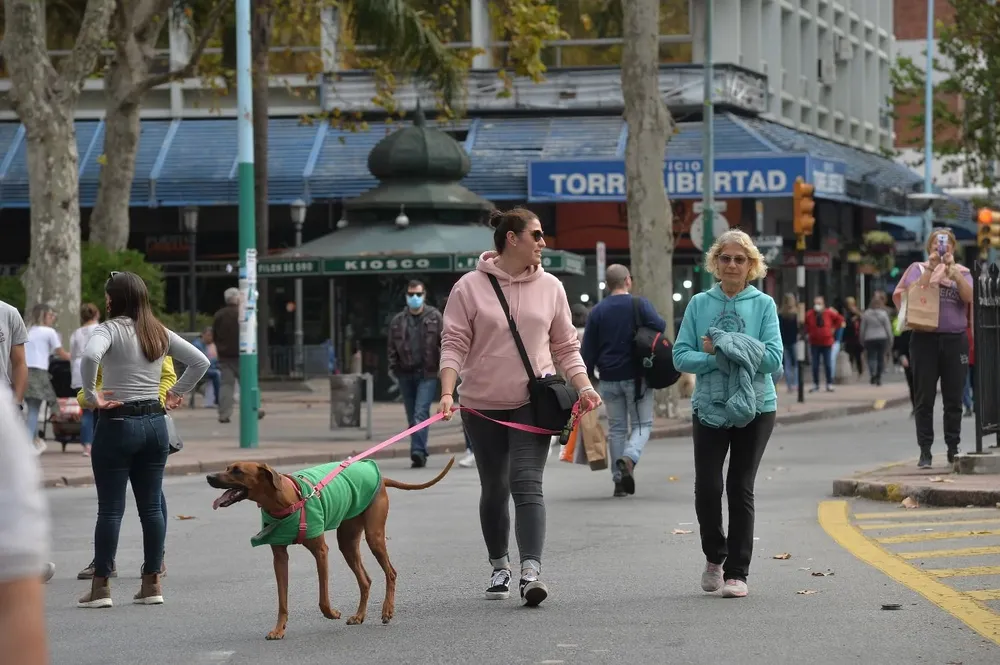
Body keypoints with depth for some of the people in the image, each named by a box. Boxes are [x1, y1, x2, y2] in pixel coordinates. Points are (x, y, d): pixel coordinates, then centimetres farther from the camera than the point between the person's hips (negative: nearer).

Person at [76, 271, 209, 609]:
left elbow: (90, 357, -30)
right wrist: (177, 392, 14)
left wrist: (91, 396, -19)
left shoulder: (110, 329, -10)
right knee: (151, 505, 9)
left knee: (110, 507, -1)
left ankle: (101, 586, 1)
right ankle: (152, 583, 11)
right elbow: (200, 362, 14)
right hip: (155, 423, 6)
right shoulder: (159, 333, 9)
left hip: (117, 423, -5)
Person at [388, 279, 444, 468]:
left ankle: (418, 451, -22)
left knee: (421, 413, -15)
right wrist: (393, 367, 0)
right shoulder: (397, 321, 10)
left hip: (427, 374, -4)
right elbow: (392, 346, 12)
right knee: (412, 417, 7)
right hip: (406, 374, 4)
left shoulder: (434, 317, 3)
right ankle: (419, 454, 14)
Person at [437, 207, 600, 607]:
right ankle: (499, 566, 27)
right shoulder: (470, 288, -2)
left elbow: (566, 345, 11)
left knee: (527, 484, -14)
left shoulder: (550, 287, 6)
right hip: (483, 405, 0)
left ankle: (531, 571, -23)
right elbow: (454, 344, -5)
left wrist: (584, 386, -3)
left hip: (533, 402, 0)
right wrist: (447, 393, -18)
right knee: (494, 488, 11)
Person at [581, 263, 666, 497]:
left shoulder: (597, 311, 4)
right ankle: (629, 458, -23)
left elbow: (588, 349, 4)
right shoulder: (640, 304, -6)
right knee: (642, 424, 5)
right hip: (636, 376, -3)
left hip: (609, 379, 3)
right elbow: (659, 326, -19)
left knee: (616, 428, 10)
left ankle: (619, 480, 7)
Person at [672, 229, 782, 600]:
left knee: (741, 489, 1)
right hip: (709, 407, 1)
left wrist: (720, 347, -14)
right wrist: (715, 358, -16)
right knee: (707, 487, -6)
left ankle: (737, 572, 9)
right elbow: (681, 357, 1)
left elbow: (773, 358, -8)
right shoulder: (699, 304, 4)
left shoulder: (763, 305, 1)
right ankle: (714, 557, 19)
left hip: (754, 407, -1)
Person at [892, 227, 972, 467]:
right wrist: (931, 268, -13)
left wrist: (952, 269, -13)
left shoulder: (961, 271, 12)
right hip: (925, 338, -1)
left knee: (954, 399, 4)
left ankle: (953, 449, 12)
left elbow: (969, 296, -6)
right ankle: (925, 452, 2)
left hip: (955, 339, 1)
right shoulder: (918, 268, 9)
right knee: (924, 398, -1)